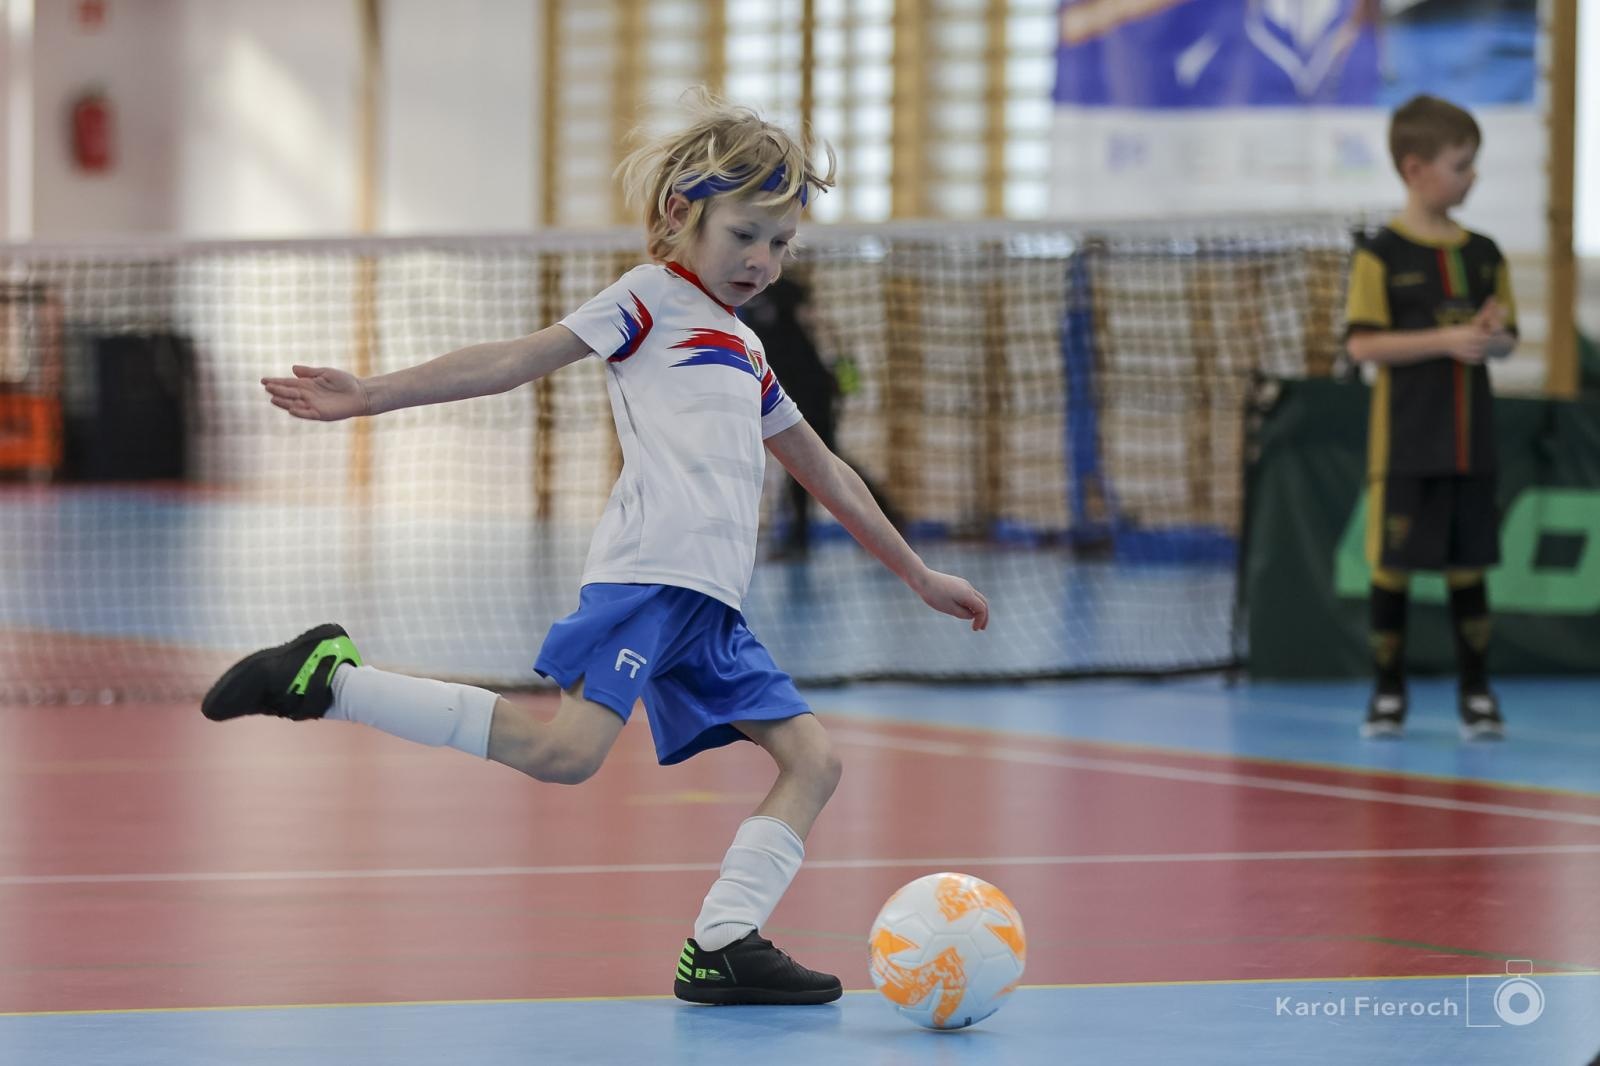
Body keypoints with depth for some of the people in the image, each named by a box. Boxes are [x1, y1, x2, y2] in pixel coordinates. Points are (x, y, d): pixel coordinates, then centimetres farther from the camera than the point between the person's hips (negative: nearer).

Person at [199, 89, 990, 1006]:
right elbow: (518, 362, 2)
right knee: (566, 749, -25)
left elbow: (827, 475, 39)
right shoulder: (652, 297, 8)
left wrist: (918, 574, 43)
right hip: (649, 573, -8)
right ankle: (330, 679, -19)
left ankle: (722, 946, -6)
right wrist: (370, 397, -6)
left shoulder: (745, 352, 30)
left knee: (813, 760, -1)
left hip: (710, 606, 8)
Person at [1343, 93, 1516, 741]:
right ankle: (1388, 692, 11)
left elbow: (1506, 341, 15)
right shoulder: (1383, 254, -6)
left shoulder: (1484, 255, 9)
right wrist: (1445, 340, -19)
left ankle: (1476, 694, 13)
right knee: (1393, 564, 0)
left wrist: (1493, 336, -9)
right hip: (1406, 439, -4)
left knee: (1468, 564, 7)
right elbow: (1363, 344, -13)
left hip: (1470, 438, 4)